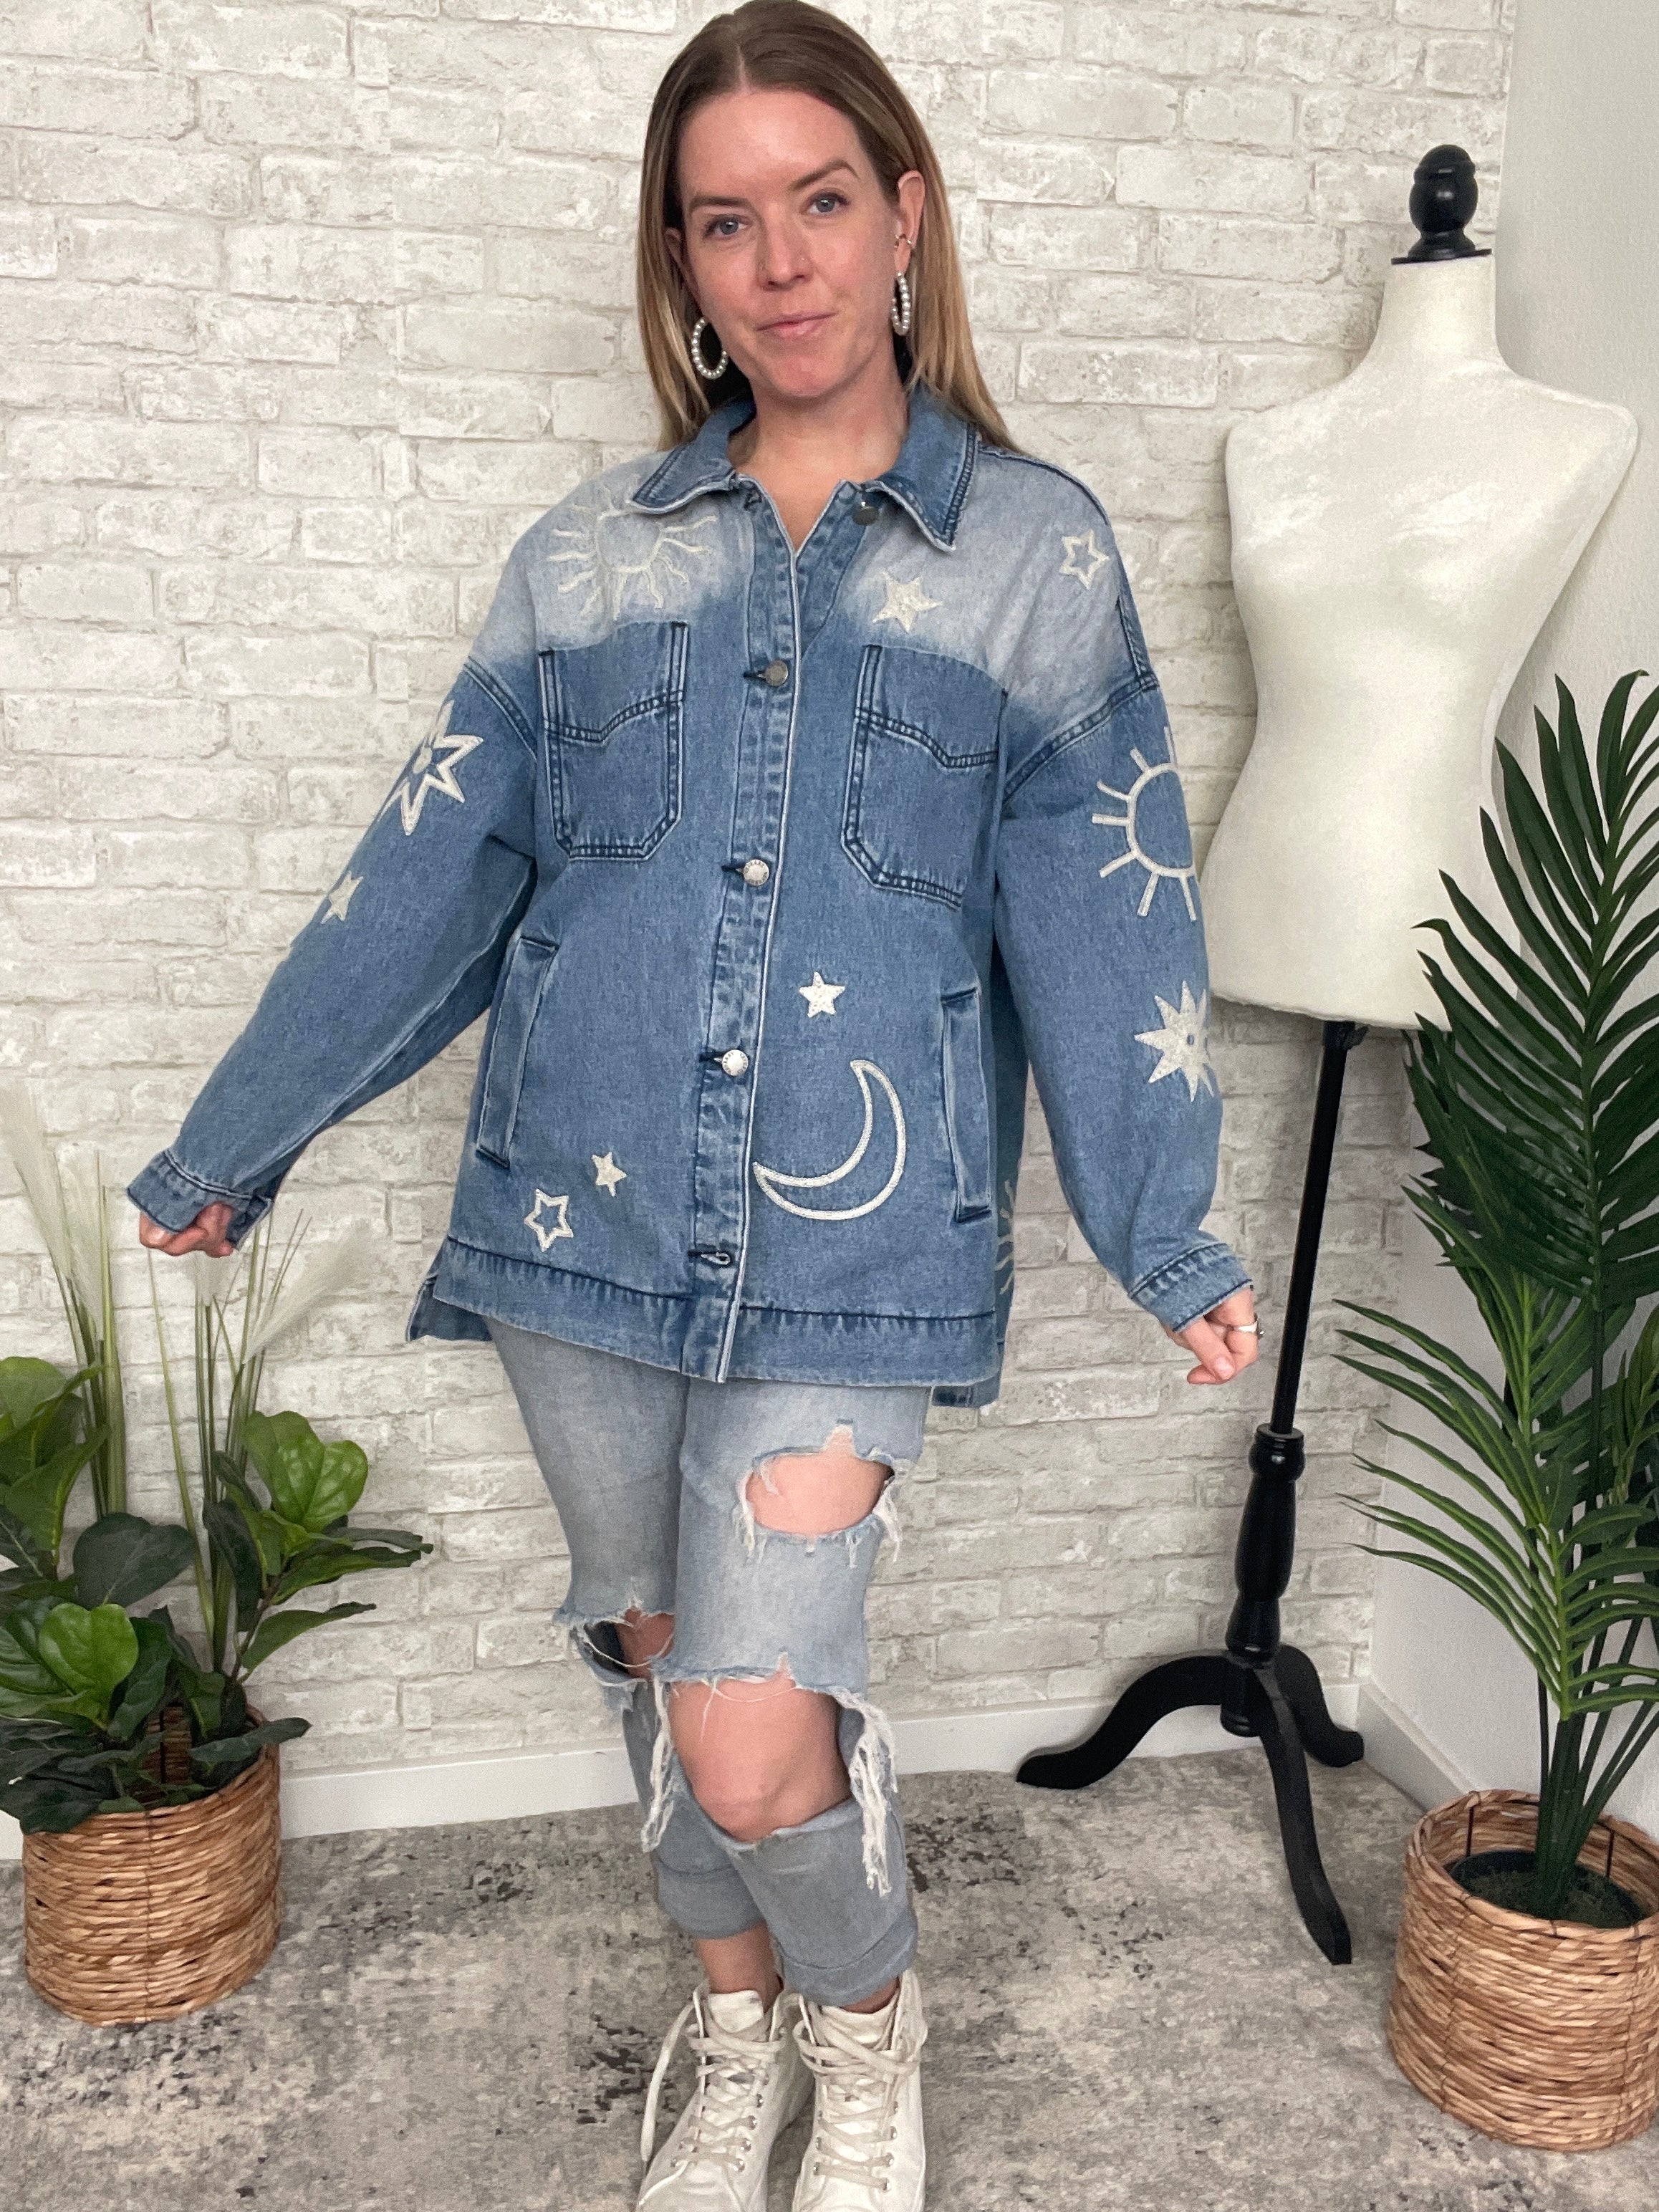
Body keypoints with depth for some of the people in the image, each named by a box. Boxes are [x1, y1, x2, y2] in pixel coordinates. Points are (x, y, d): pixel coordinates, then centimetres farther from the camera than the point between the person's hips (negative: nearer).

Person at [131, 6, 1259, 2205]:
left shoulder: (1037, 550, 4)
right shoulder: (593, 550, 9)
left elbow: (1103, 908, 1)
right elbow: (434, 865, 10)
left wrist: (1171, 1232, -6)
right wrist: (236, 1136, 11)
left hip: (851, 1237, -3)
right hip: (585, 1203, 3)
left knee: (752, 1745, -8)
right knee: (657, 1656, 15)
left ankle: (865, 2026, 28)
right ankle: (740, 2033, 44)